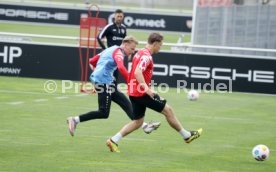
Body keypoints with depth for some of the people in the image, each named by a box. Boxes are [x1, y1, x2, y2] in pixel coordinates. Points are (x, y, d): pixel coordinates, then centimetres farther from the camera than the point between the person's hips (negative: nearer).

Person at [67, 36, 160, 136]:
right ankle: (75, 120, -7)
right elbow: (121, 67, -30)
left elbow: (92, 61, 25)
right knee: (104, 113, -9)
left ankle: (144, 126, 7)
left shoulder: (110, 50, 20)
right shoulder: (118, 52, -9)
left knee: (125, 103, 9)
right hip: (104, 82, -10)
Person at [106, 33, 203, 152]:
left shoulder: (140, 53, 14)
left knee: (138, 122, 12)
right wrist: (147, 89, -33)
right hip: (141, 92, -9)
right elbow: (137, 72, -29)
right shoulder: (146, 56, -16)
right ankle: (187, 136, 12)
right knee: (168, 110, 2)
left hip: (133, 92, 9)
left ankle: (113, 140, 3)